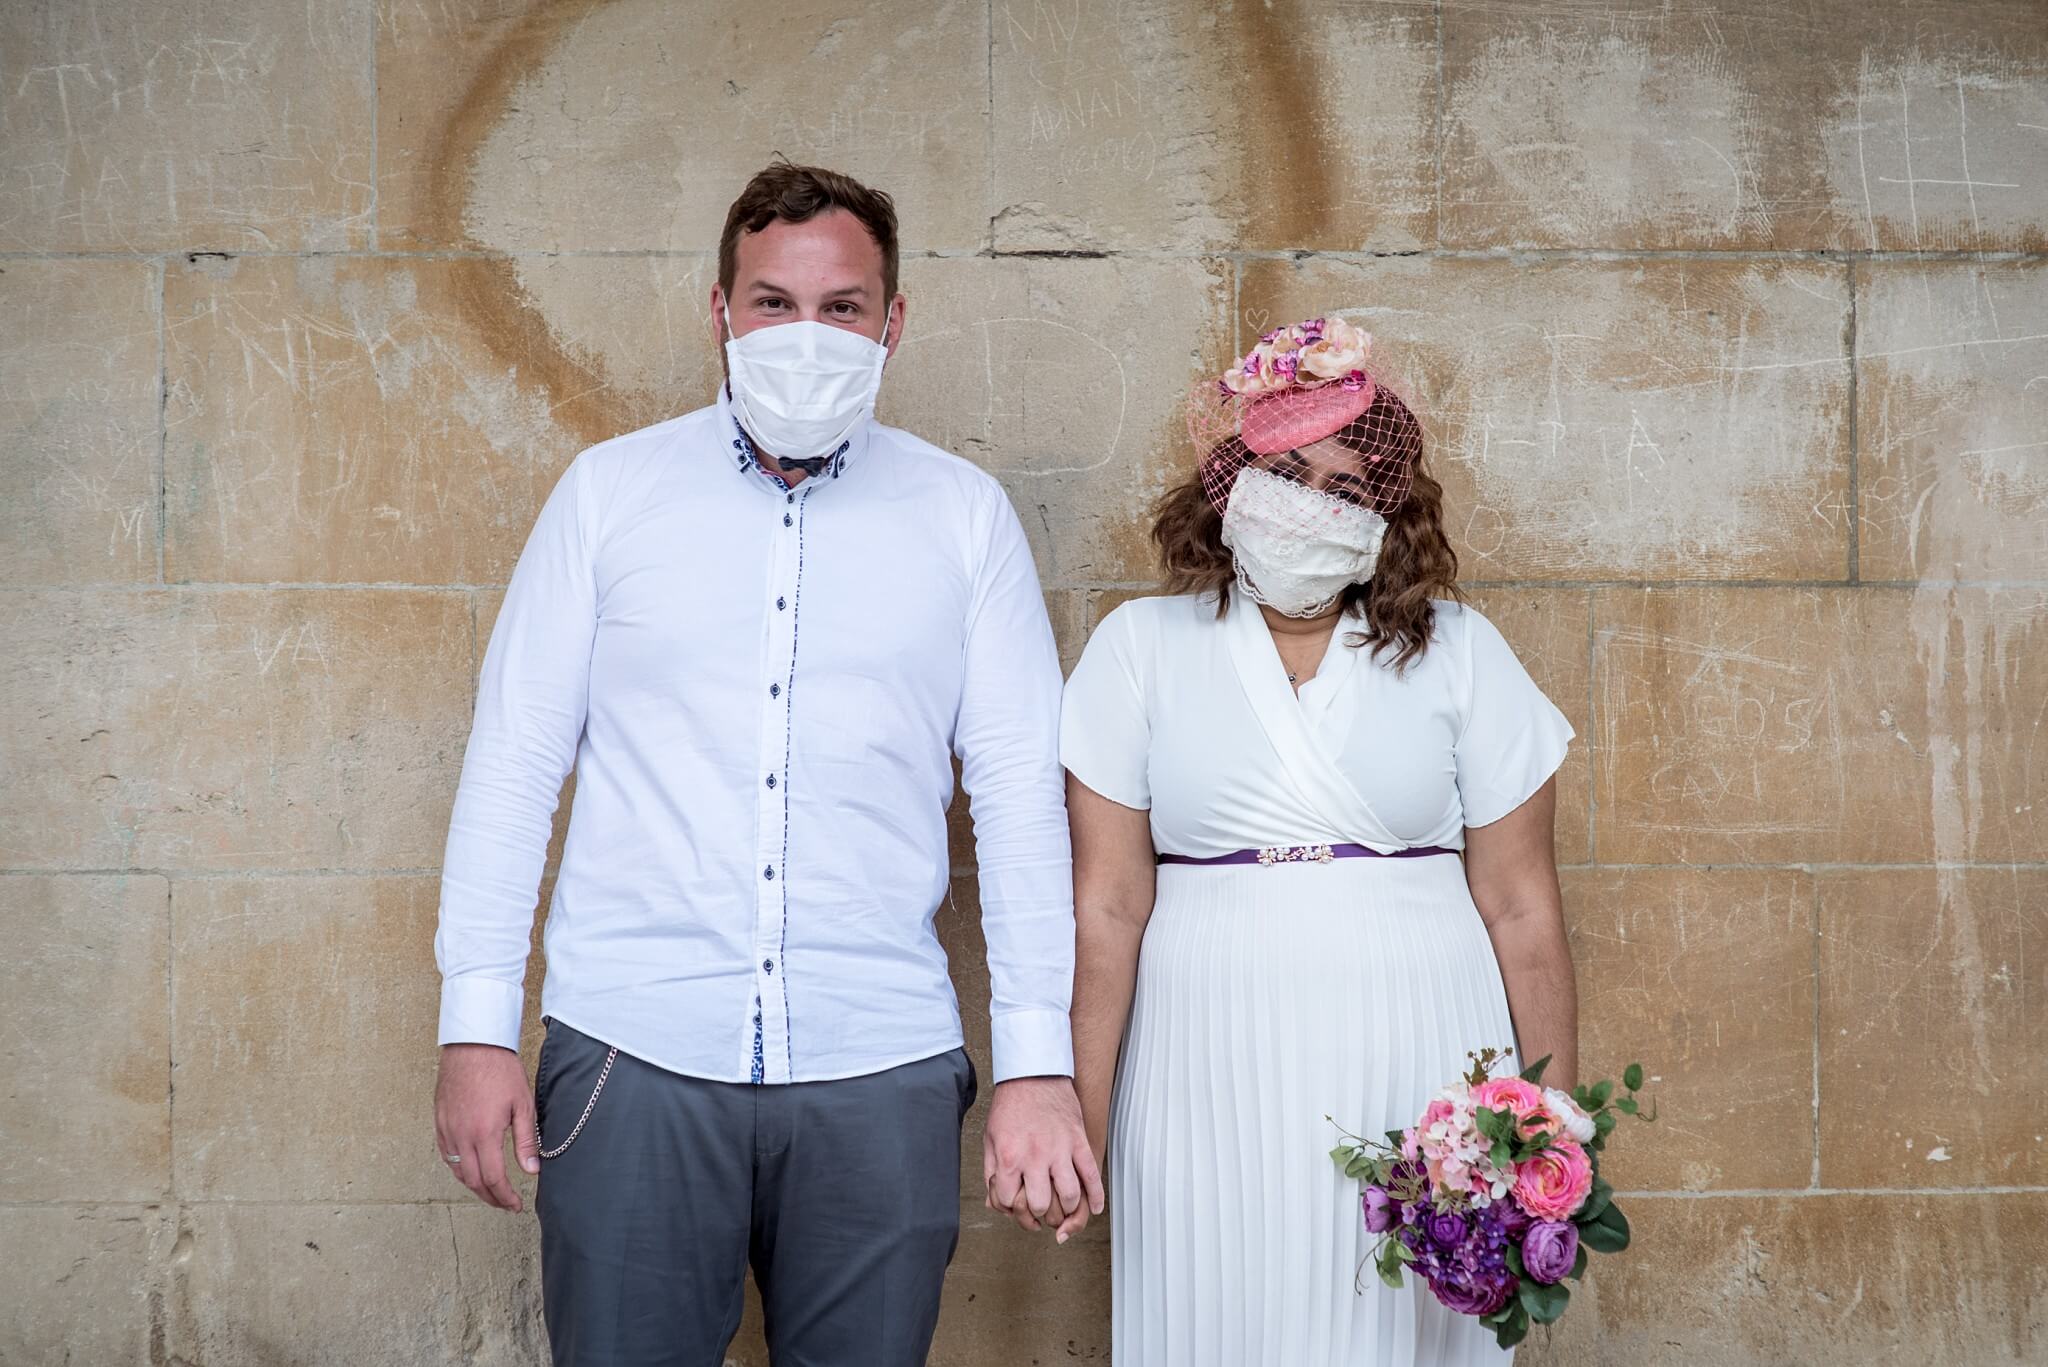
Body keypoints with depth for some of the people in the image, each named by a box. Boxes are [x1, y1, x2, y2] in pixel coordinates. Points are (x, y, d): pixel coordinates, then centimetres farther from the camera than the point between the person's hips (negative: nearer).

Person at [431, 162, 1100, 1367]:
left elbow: (1022, 794, 4)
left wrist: (1040, 1064, -2)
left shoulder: (965, 514, 6)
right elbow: (515, 759, 5)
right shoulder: (611, 491, 6)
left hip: (881, 1073, 0)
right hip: (632, 1054, 0)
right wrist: (477, 1023, -1)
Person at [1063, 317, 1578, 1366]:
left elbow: (1520, 908, 4)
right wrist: (1079, 1125, -4)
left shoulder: (1459, 652, 7)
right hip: (1215, 1091, 0)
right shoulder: (1142, 647, 5)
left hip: (1416, 1083, 1)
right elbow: (1107, 908, 0)